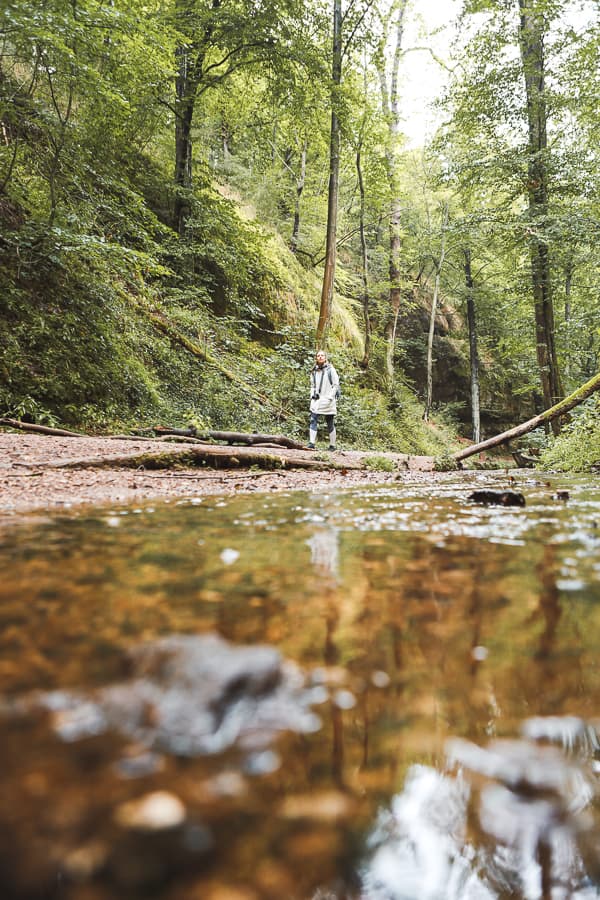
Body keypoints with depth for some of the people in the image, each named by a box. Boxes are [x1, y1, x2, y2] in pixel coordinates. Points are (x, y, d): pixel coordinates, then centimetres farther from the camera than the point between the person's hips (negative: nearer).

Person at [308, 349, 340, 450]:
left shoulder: (330, 369, -2)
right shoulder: (314, 371, 11)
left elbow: (336, 385, -4)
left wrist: (330, 397, -12)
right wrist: (312, 395, 5)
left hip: (327, 401, -4)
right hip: (316, 400, 4)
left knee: (330, 424, 4)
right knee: (313, 421, -9)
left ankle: (332, 446, 11)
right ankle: (311, 443, -11)